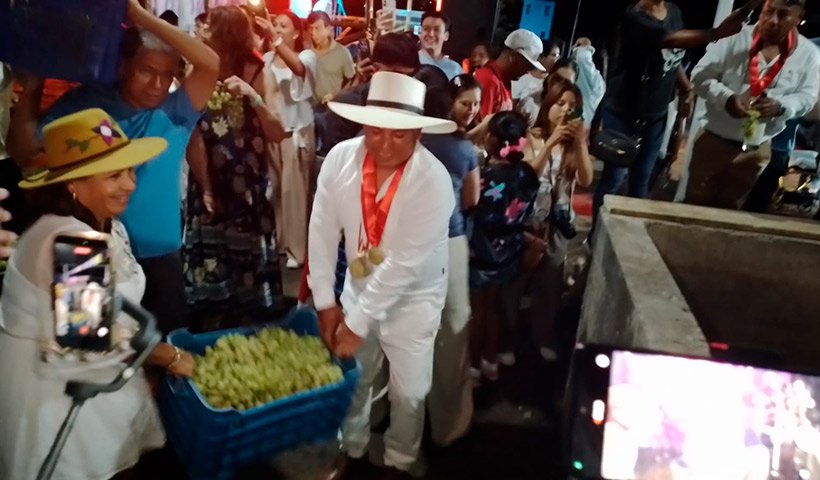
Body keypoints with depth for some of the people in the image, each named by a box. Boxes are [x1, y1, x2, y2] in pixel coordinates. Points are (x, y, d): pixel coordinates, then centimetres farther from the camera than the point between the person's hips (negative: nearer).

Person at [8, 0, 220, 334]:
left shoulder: (175, 114, -3)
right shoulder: (85, 103, 0)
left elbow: (210, 64, -18)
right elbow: (24, 153, 1)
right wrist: (30, 90, -7)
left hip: (158, 257, 0)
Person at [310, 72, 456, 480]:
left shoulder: (434, 181, -28)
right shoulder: (341, 158, -17)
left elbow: (404, 264, -27)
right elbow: (323, 230, -10)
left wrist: (358, 323, -23)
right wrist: (325, 301, -8)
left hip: (412, 299, -3)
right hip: (359, 287, 4)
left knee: (408, 393, 10)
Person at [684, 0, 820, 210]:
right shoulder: (736, 37, -12)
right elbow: (701, 74, -9)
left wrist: (781, 106, -21)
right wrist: (726, 98, -27)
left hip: (756, 150, 2)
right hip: (713, 140, -1)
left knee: (728, 209, 17)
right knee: (695, 203, 12)